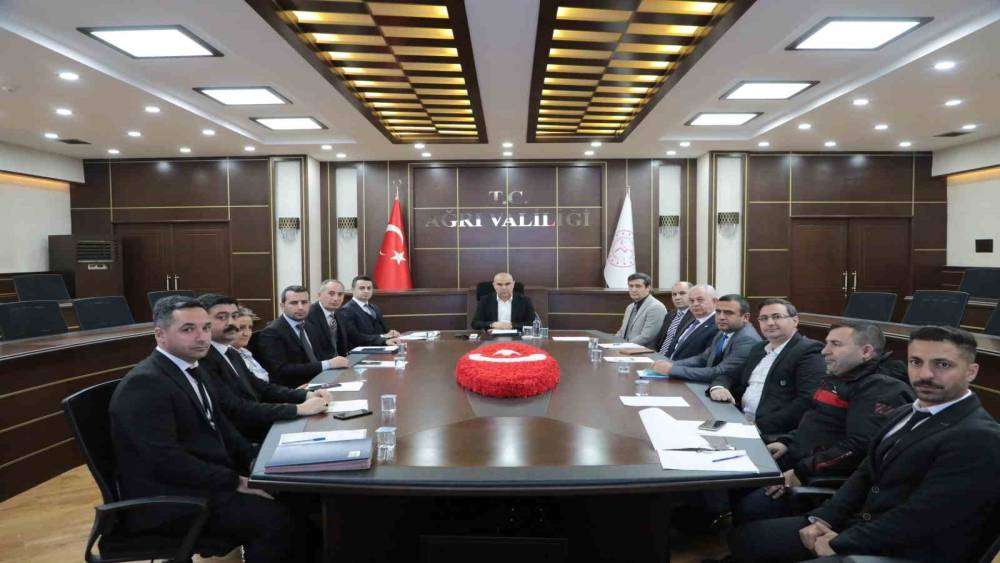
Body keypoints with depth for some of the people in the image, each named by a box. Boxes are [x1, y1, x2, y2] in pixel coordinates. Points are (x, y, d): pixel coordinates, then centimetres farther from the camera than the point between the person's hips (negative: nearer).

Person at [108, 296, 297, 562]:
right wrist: (234, 482, -20)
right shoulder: (144, 383, -18)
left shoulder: (191, 368, 11)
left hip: (205, 480, 9)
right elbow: (165, 460, -24)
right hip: (166, 501, -9)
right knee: (274, 517, -22)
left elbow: (219, 426, 16)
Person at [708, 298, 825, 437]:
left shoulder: (809, 351, -6)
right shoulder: (758, 348, 18)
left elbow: (808, 400, -17)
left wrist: (761, 425, -22)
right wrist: (717, 387, -4)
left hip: (776, 433, -7)